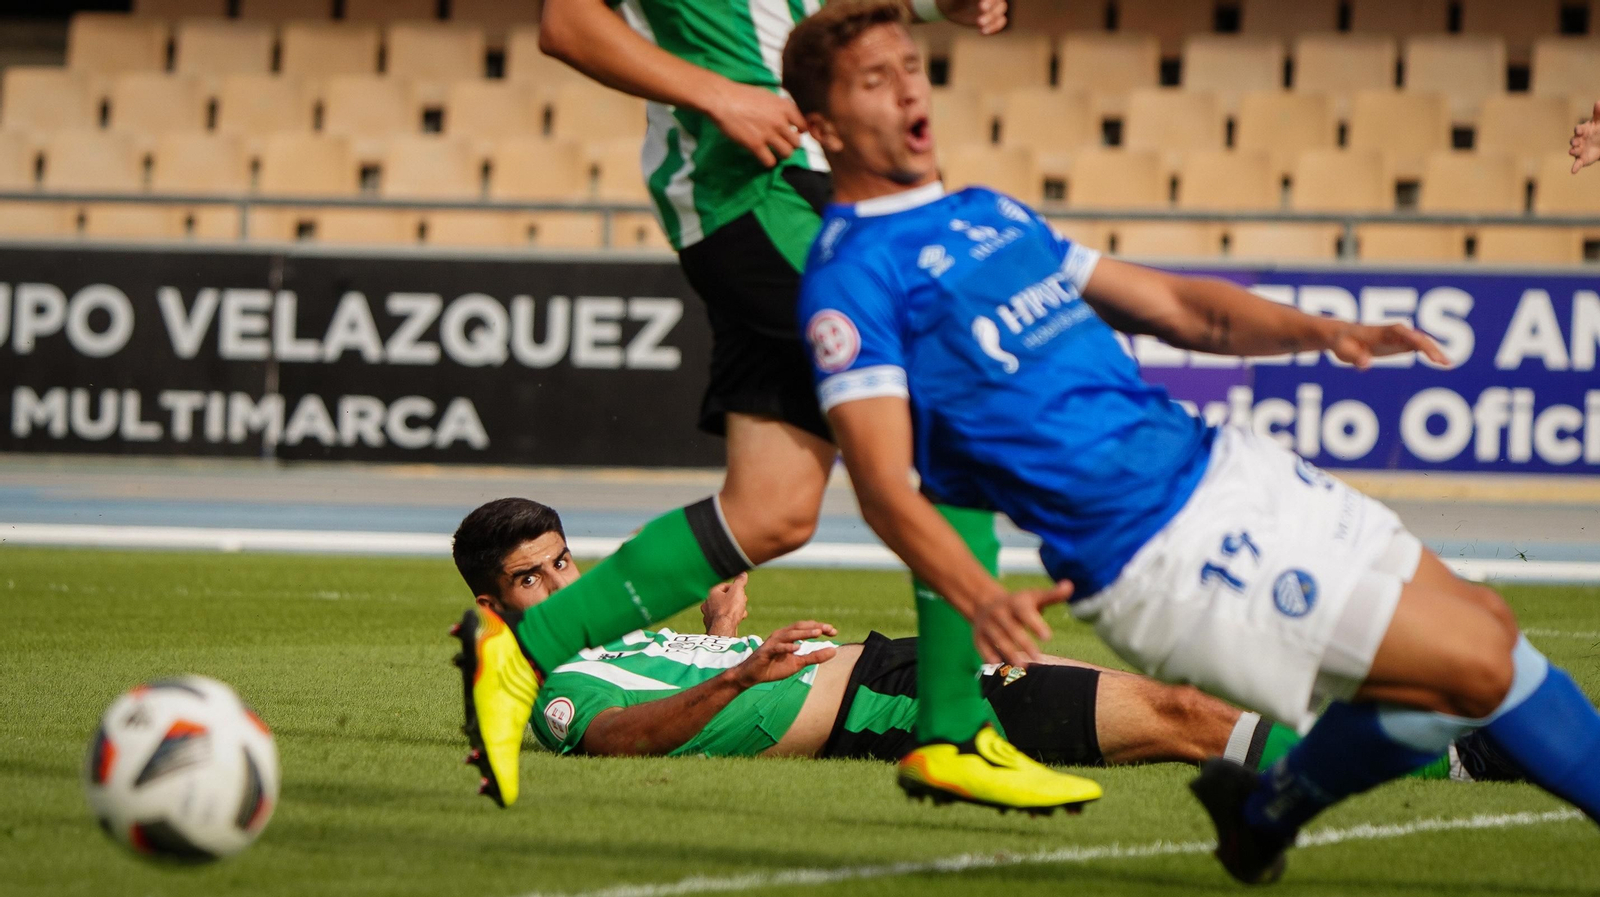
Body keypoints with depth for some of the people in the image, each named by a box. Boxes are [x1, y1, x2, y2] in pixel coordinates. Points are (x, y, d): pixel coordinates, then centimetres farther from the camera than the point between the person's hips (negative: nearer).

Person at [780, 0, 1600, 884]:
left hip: (1223, 466, 9)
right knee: (1479, 667, -12)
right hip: (1161, 552, -9)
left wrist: (1318, 331, 2)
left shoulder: (992, 214, 18)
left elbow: (1173, 305, 20)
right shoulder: (852, 275, -8)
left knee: (1483, 621, 9)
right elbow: (883, 483, -18)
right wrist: (982, 600, -36)